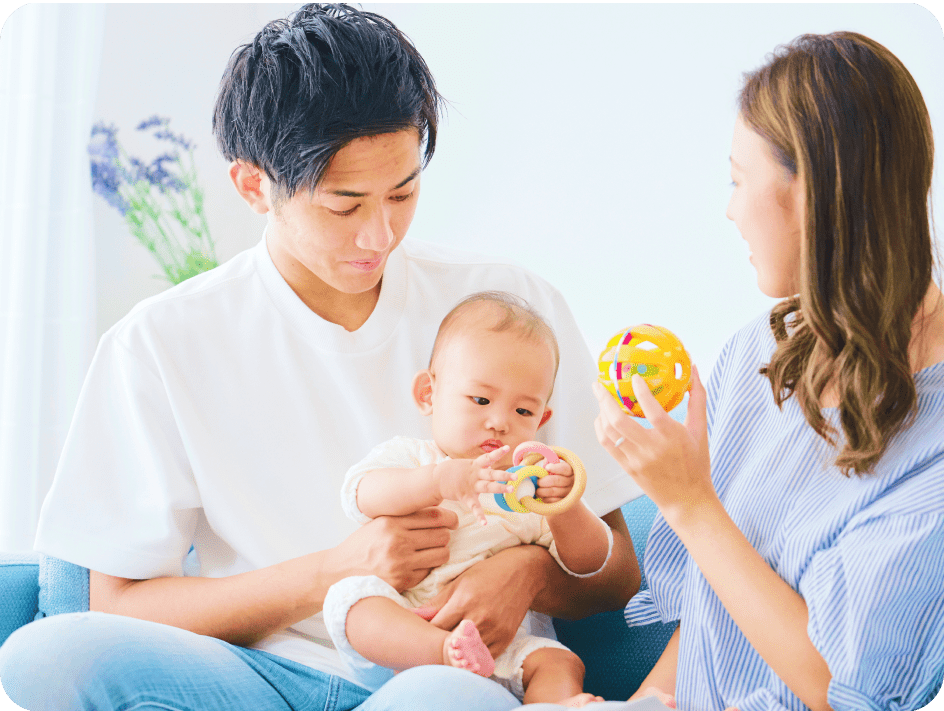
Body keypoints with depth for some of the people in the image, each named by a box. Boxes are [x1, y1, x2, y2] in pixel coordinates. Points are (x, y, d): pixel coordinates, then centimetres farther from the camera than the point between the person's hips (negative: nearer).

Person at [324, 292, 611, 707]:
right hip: (398, 641, -2)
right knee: (349, 595, -29)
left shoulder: (533, 486, 15)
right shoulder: (407, 458, 9)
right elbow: (360, 495, -15)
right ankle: (448, 651, -49)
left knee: (558, 661, -22)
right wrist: (439, 481, -32)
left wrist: (564, 507, -17)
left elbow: (589, 562, 5)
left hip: (500, 654, 2)